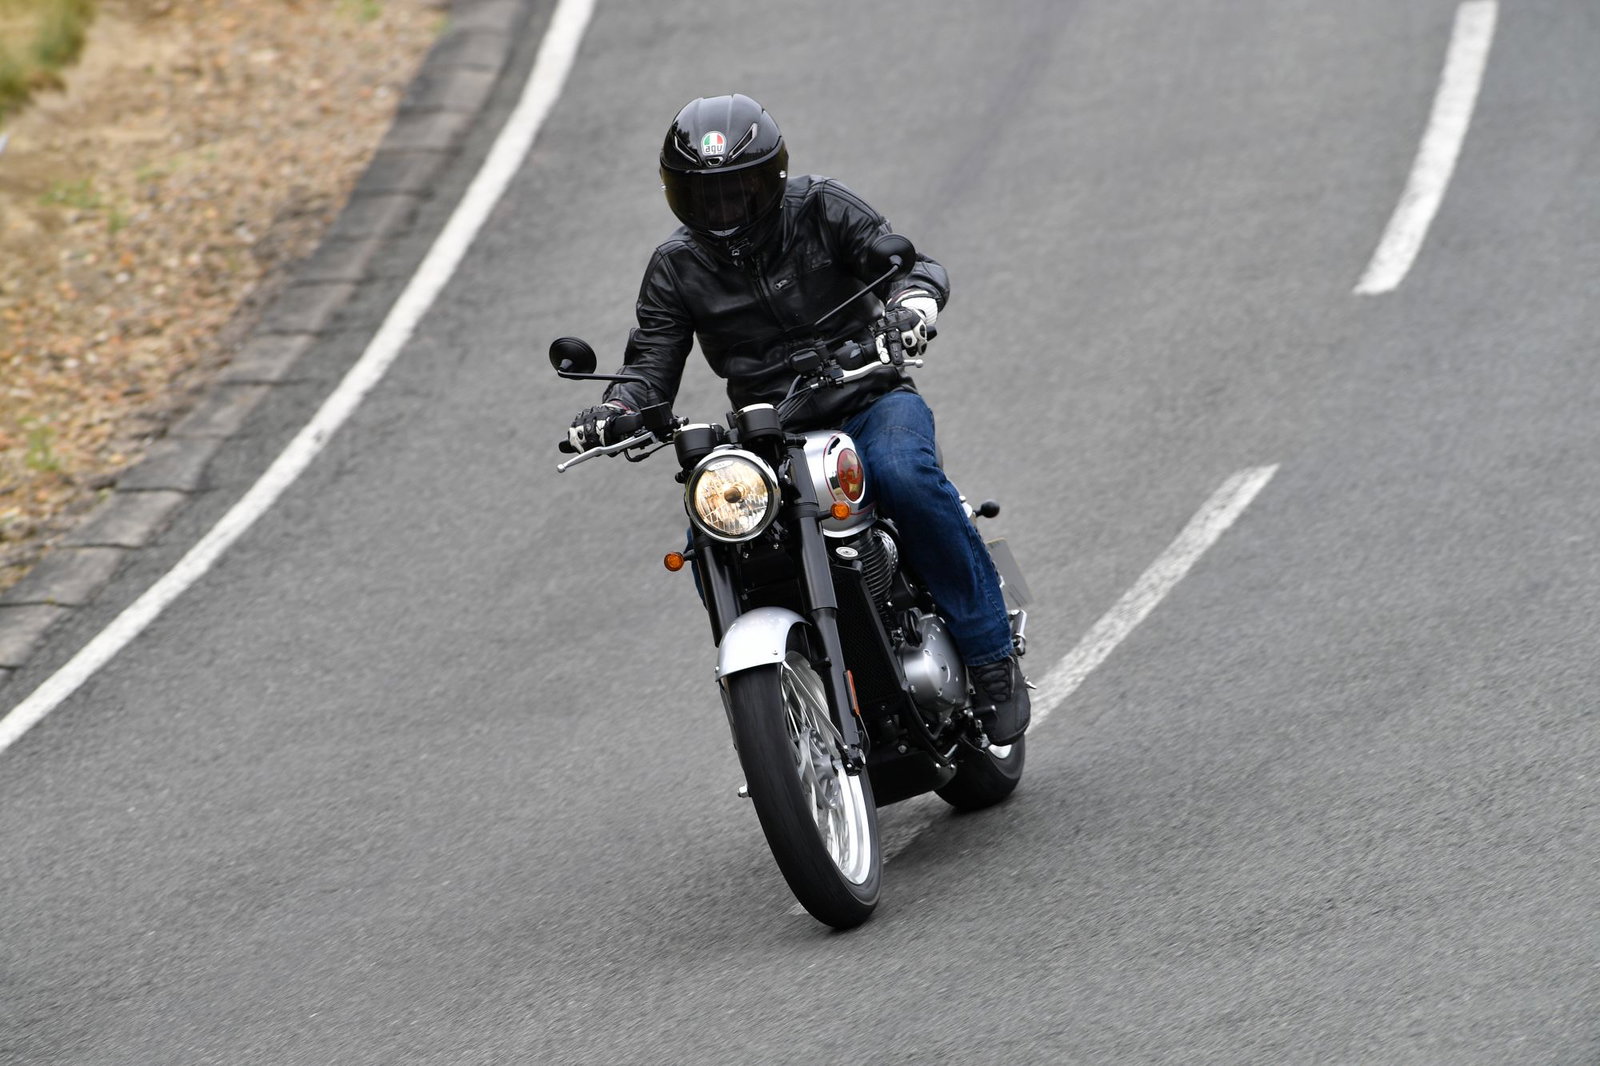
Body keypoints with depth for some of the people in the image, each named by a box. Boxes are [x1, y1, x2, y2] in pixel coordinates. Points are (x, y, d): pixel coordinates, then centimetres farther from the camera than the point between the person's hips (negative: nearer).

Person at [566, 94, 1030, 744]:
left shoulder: (820, 209, -3)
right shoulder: (675, 269, 4)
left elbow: (909, 261, -10)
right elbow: (653, 366, 1)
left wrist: (911, 307, -34)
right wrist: (610, 414, -22)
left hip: (869, 400, -3)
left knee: (902, 474, -36)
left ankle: (992, 655, -27)